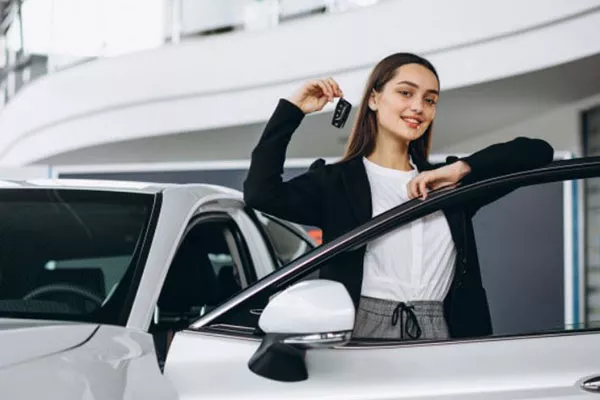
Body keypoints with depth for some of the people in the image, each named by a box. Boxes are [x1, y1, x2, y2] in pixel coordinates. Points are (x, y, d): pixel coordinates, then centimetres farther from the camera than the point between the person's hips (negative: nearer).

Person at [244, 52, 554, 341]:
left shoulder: (445, 183, 15)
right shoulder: (337, 183, 6)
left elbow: (537, 152, 12)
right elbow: (261, 194, -10)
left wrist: (462, 168, -2)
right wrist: (292, 109, -3)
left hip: (438, 339, 4)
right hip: (365, 335, -3)